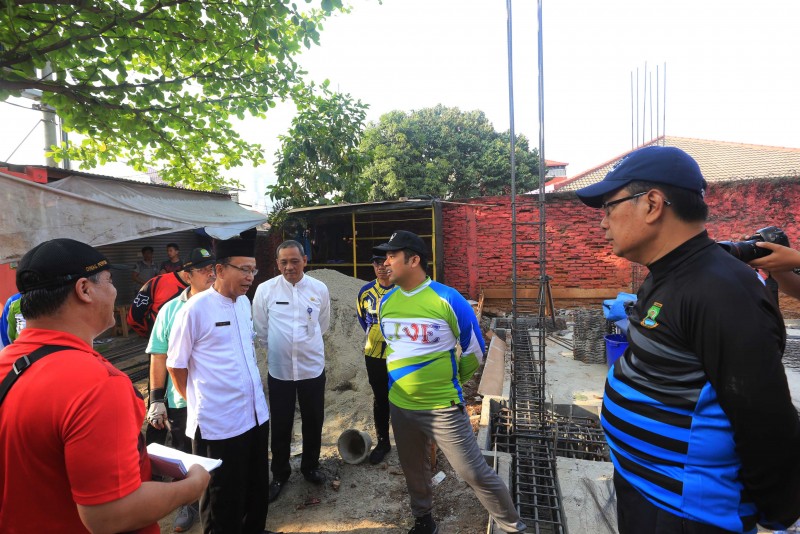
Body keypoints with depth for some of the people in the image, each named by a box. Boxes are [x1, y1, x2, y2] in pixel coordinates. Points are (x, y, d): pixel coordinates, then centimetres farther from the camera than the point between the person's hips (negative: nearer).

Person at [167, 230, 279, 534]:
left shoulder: (244, 302, 4)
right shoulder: (195, 309, -16)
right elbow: (176, 365, -6)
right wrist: (196, 401, 5)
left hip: (256, 414, 7)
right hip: (218, 422, -6)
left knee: (257, 489, 23)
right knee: (224, 499, 13)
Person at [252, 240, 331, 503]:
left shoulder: (320, 289, -7)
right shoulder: (265, 289, -10)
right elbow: (260, 329, 3)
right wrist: (276, 350, 11)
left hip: (313, 368, 1)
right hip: (279, 370, -1)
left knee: (313, 422, 16)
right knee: (280, 426, 14)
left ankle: (310, 466, 40)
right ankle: (279, 474, 36)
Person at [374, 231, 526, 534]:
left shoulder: (448, 299, -17)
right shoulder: (386, 302, -1)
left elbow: (475, 350, -4)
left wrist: (447, 381, 5)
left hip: (442, 408, -5)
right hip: (399, 406, 5)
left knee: (474, 473, 4)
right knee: (414, 471, 22)